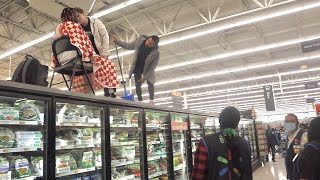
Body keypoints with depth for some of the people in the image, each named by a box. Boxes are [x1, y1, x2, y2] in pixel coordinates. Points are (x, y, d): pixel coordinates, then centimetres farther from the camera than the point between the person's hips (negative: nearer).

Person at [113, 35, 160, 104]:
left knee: (150, 83, -7)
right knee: (137, 85, 6)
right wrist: (117, 41, -12)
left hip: (147, 69, -2)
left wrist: (145, 77, -19)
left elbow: (152, 67, -22)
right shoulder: (140, 40, -23)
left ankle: (151, 101, 6)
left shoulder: (155, 53, -31)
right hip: (137, 68, 3)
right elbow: (128, 46, -5)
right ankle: (140, 101, 16)